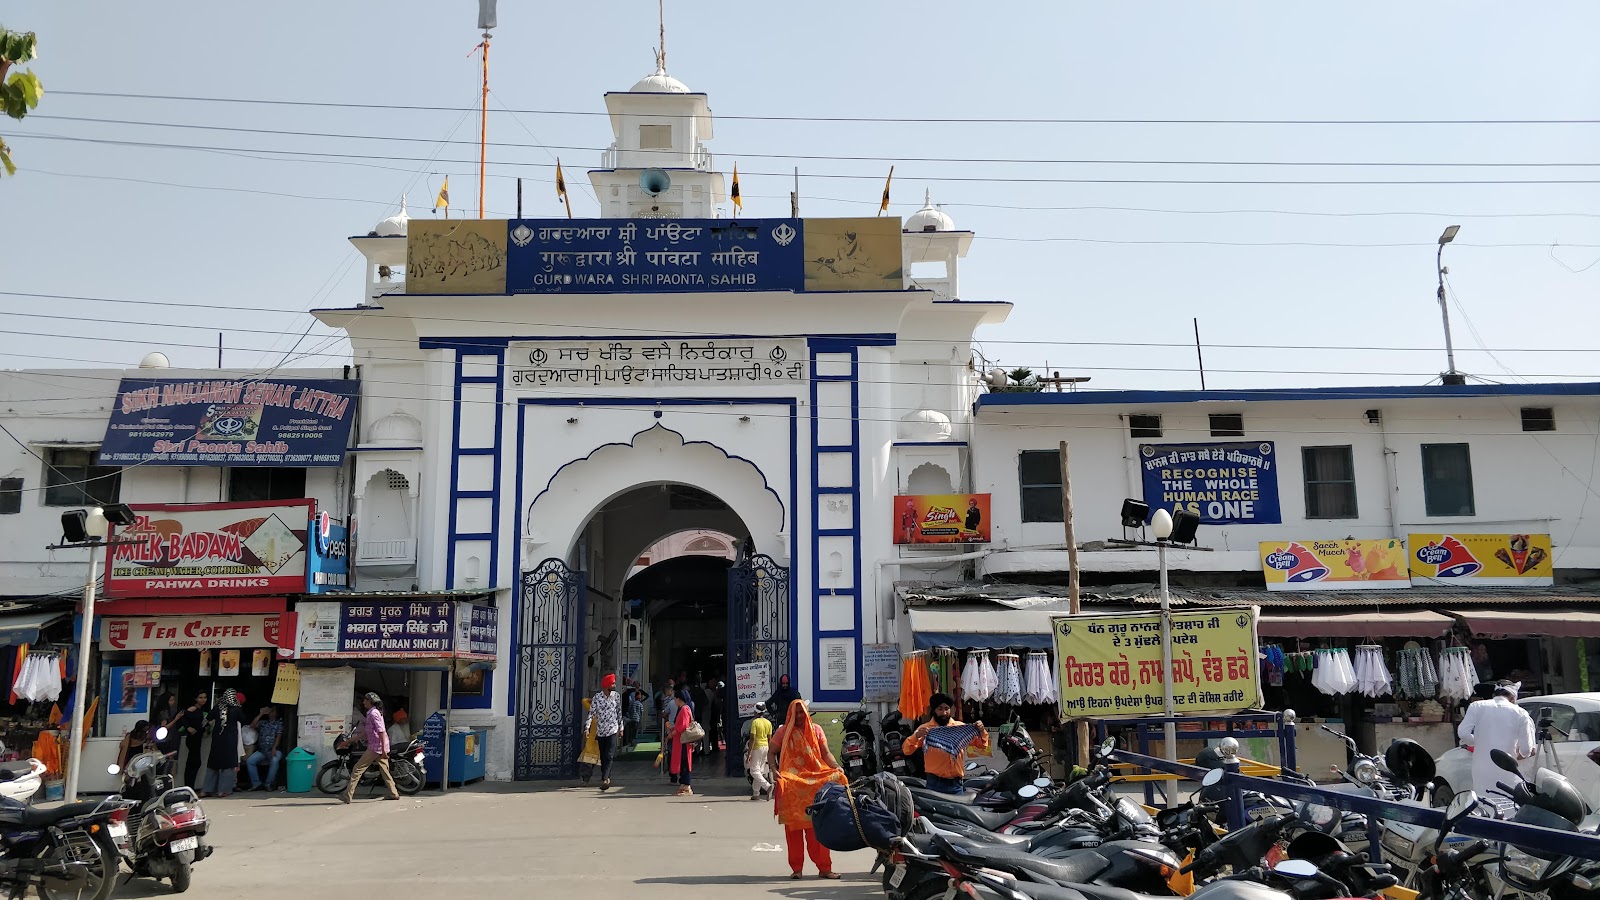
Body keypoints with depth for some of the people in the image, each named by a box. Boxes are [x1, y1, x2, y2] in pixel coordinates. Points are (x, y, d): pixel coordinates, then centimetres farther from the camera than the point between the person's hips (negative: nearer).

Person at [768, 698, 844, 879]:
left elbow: (826, 753, 7)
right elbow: (771, 752, 4)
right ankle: (796, 868, 8)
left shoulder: (816, 729, 10)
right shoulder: (783, 731, 6)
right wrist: (774, 769, -15)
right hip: (791, 785, -1)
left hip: (815, 783, 1)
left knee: (817, 827, 0)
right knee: (793, 827, 1)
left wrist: (836, 767, -11)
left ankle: (824, 867, 4)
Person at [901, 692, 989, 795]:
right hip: (935, 783, -2)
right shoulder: (925, 729, 1)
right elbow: (906, 750, -8)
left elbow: (982, 746, 10)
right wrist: (916, 736, -27)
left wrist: (981, 732, -10)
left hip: (956, 783, 2)